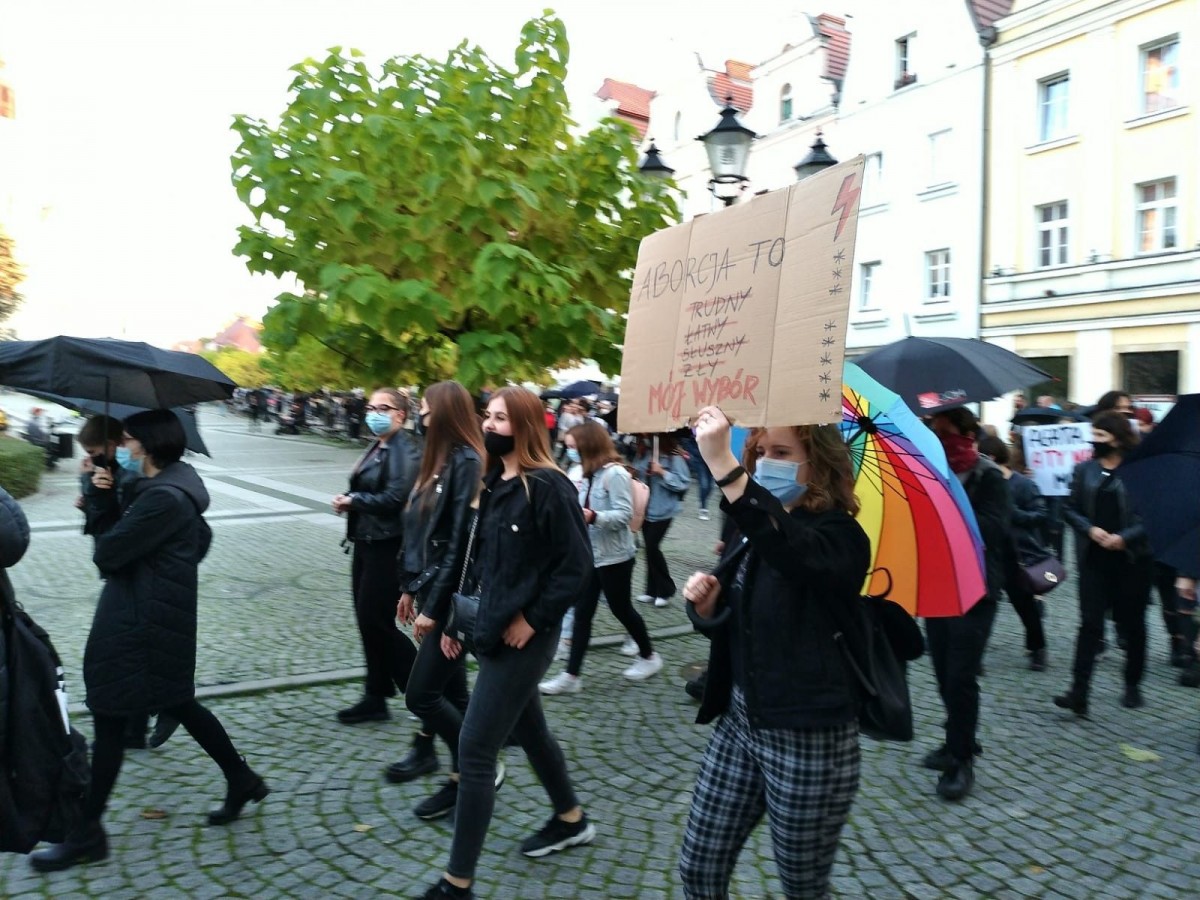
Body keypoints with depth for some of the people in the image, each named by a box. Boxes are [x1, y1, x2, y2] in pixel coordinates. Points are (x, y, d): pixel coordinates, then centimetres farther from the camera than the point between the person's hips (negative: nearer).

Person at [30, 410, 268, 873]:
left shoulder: (164, 498, -23)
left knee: (109, 719, 2)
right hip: (158, 615, 10)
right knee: (178, 703, 19)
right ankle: (242, 780, 31)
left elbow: (108, 552, -21)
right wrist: (106, 496, 0)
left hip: (140, 622, -10)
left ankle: (86, 834, 18)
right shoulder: (168, 486, 10)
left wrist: (106, 527, 3)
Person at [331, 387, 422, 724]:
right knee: (367, 620, 12)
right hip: (365, 541, 9)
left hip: (387, 546, -9)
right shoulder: (376, 447, 15)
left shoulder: (404, 450, -14)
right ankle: (376, 698, 22)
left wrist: (352, 501, -10)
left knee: (377, 621, -4)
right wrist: (348, 502, -3)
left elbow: (394, 498, -23)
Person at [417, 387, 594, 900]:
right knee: (529, 730, 23)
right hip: (491, 630, 9)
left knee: (474, 752, -3)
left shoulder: (548, 486, -18)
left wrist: (533, 619, -17)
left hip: (523, 638, -9)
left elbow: (577, 566, -18)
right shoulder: (493, 484, 8)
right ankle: (571, 820, 46)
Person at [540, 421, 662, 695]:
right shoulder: (589, 475, 8)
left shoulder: (615, 473, -17)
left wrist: (593, 517, -36)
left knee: (621, 609, 9)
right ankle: (571, 676, 8)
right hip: (590, 554, 8)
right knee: (582, 613, 5)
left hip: (614, 556, -8)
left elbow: (624, 514, -24)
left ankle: (649, 656, 32)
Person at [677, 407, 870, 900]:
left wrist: (722, 465, -51)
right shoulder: (753, 533, 6)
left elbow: (791, 550, -42)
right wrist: (706, 604, -6)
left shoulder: (838, 536, -16)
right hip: (740, 720, 7)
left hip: (808, 739, -7)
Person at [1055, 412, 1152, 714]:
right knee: (1090, 622, -3)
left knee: (1132, 623, 12)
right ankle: (1079, 692, -7)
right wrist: (1090, 529, -11)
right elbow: (1071, 509, 7)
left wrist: (1125, 537, -18)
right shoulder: (1084, 470, 5)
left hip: (1133, 558, -2)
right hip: (1094, 559, 2)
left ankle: (1133, 686, 29)